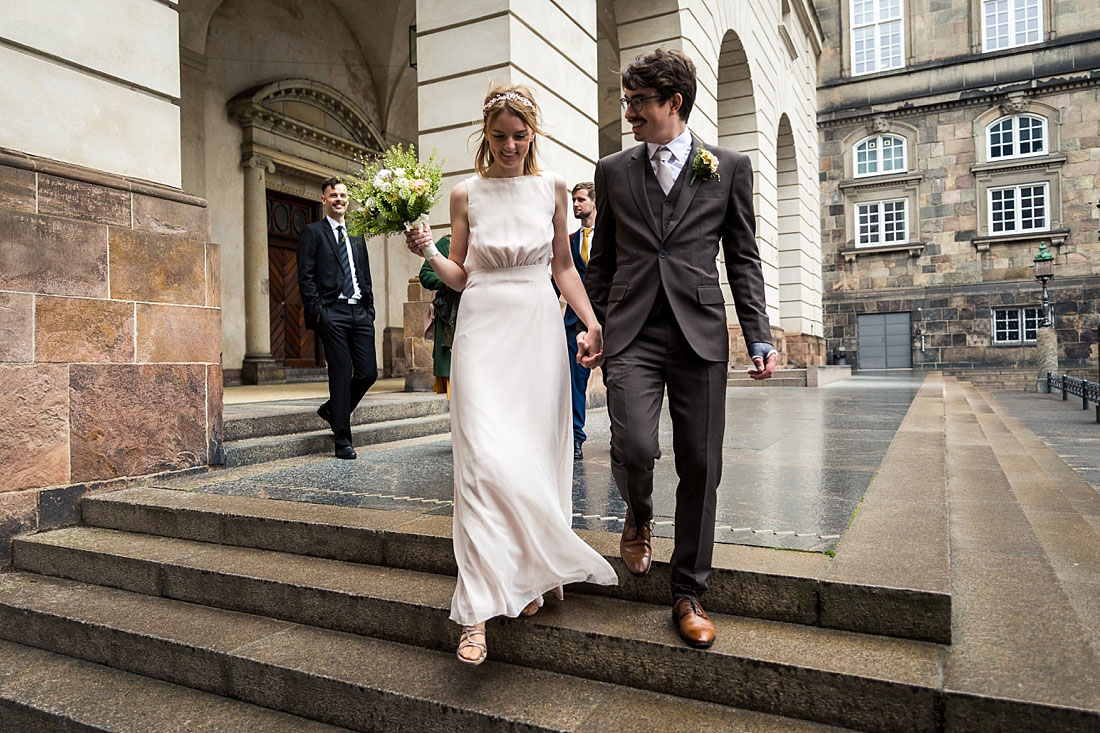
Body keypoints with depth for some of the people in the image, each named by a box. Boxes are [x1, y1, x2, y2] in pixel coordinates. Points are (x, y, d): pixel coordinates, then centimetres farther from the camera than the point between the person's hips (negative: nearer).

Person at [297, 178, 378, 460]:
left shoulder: (357, 236, 21)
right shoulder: (313, 232, 5)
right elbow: (305, 277, -3)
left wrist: (369, 309, 11)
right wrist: (317, 312, -11)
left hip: (360, 313, 5)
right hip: (333, 314, -5)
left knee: (369, 372, 1)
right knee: (341, 375, -4)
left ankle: (332, 409, 27)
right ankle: (342, 441, 5)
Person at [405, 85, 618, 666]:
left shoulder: (552, 188, 10)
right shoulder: (466, 194, 6)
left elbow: (563, 265, 13)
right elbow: (459, 275, 9)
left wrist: (592, 323, 4)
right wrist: (428, 254, -11)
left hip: (538, 328, 2)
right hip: (484, 328, -2)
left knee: (534, 456, 3)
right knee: (485, 461, -12)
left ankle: (528, 576, 20)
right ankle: (479, 607, -7)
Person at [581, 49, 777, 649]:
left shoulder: (730, 168, 8)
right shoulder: (613, 171, 11)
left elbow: (742, 258, 8)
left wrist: (759, 336, 0)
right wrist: (592, 328, 10)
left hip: (701, 334, 0)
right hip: (632, 333, 1)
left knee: (700, 468, 2)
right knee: (634, 449, -17)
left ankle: (688, 593, 19)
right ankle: (638, 516, 21)